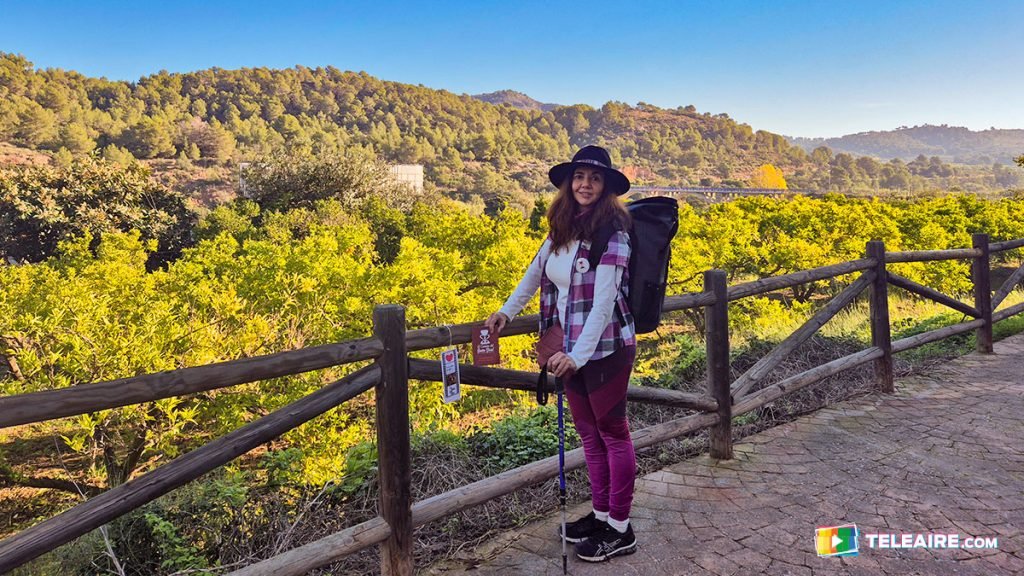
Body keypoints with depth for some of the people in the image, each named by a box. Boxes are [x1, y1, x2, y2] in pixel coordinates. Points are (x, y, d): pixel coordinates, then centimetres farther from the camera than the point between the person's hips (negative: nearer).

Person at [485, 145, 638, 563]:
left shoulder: (612, 233, -17)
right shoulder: (562, 229, 4)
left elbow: (604, 303, -23)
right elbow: (536, 271, 19)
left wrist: (578, 355, -29)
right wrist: (507, 311, 14)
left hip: (605, 349, -7)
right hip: (571, 349, 7)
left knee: (612, 433, 5)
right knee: (589, 433, 16)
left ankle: (619, 530, 19)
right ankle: (601, 513, 32)